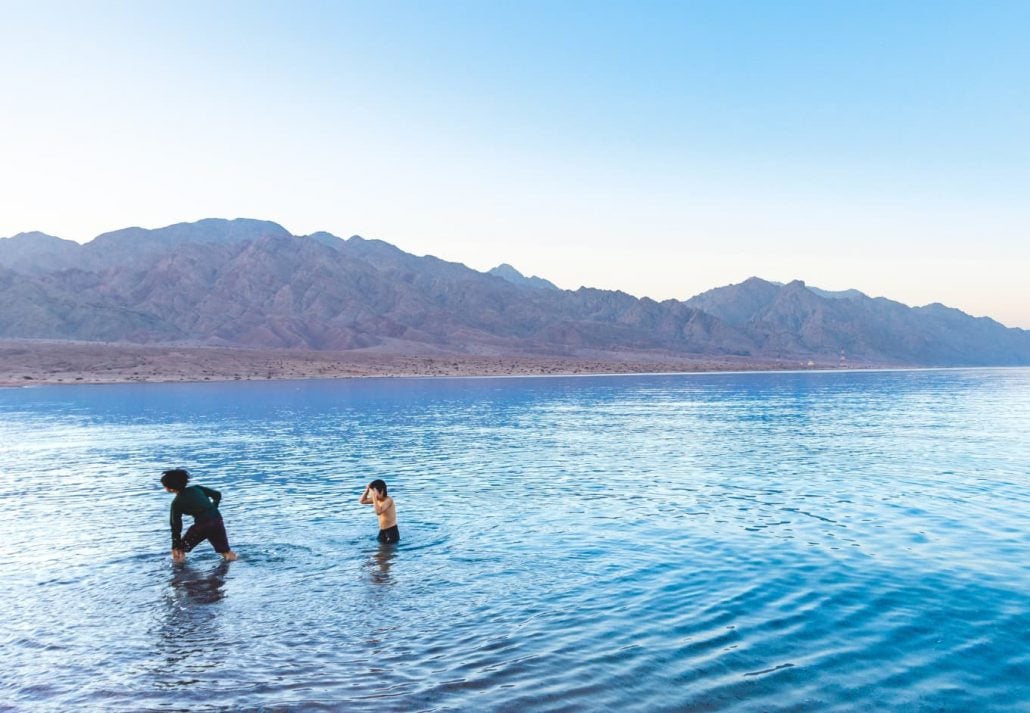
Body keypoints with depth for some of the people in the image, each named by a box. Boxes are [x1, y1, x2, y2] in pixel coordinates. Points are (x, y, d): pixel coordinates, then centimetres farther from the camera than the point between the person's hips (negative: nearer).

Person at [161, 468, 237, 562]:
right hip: (218, 520, 5)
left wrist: (175, 546, 10)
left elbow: (176, 525, 5)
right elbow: (217, 495, 17)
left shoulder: (177, 502, 3)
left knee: (180, 549, 16)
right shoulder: (196, 488, 15)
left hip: (202, 525, -5)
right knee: (226, 552, 18)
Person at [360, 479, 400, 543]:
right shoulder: (377, 499, 3)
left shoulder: (388, 500, -21)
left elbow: (378, 512, -35)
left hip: (392, 531, -9)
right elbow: (362, 501, 11)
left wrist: (374, 497, -34)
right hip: (382, 531, 9)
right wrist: (367, 489, -2)